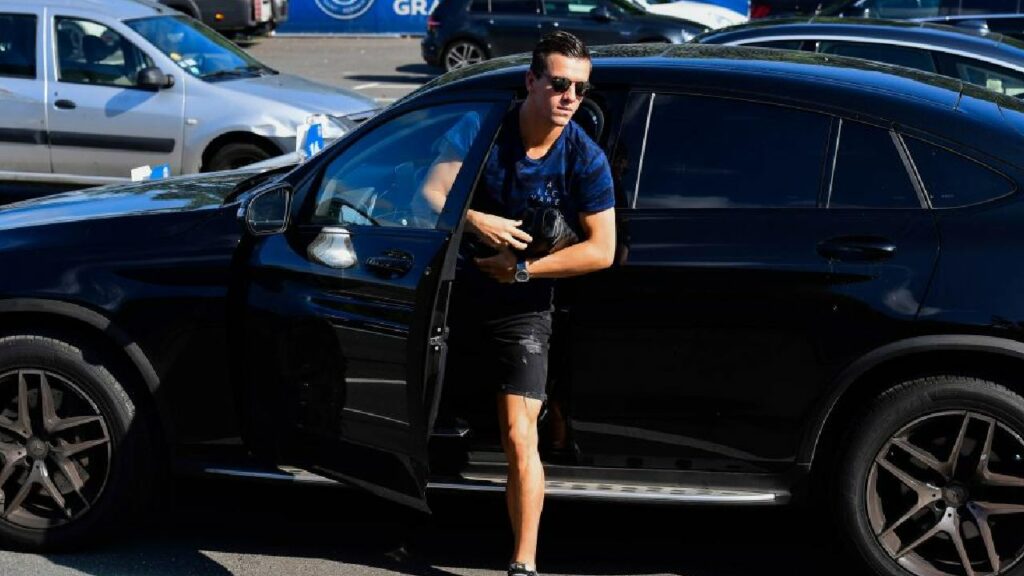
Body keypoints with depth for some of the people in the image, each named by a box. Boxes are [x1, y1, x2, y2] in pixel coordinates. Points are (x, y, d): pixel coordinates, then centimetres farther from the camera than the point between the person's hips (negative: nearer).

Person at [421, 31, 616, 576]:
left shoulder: (585, 160, -12)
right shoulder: (481, 129, -9)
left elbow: (601, 249, -13)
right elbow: (430, 193, -14)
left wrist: (525, 269, -19)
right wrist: (475, 220, -33)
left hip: (522, 308, -2)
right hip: (458, 289, 2)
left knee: (518, 437, -11)